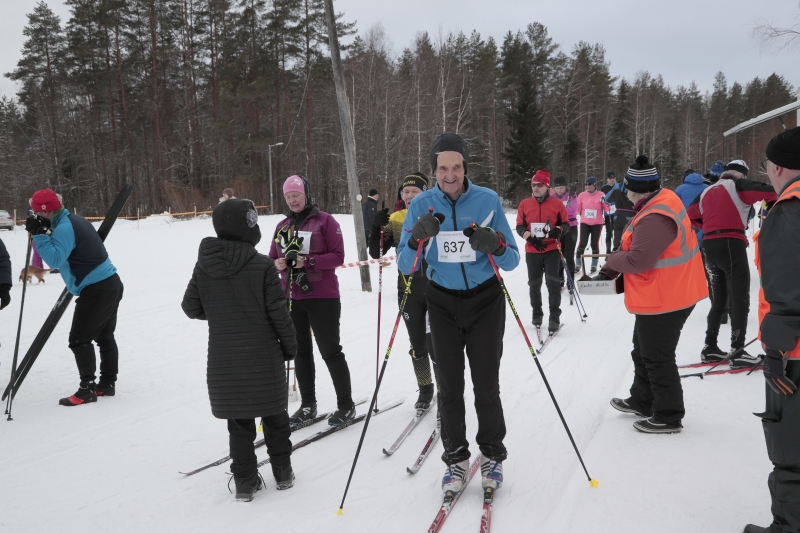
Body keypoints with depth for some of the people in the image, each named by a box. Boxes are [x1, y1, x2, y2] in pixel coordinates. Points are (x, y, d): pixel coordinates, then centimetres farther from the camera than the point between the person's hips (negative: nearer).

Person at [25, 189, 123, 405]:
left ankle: (87, 389, -2)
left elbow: (55, 259, -25)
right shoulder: (74, 220, 13)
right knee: (104, 336, 16)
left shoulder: (64, 227, -16)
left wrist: (39, 234, -22)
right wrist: (43, 233, 8)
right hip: (111, 284, 10)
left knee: (79, 339, -4)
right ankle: (108, 383, 24)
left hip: (96, 290, -10)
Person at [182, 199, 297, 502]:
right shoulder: (263, 266, -14)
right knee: (273, 415, 14)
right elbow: (278, 312, -11)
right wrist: (290, 345, 3)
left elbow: (191, 308, 5)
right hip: (263, 357, -3)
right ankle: (283, 473, 23)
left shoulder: (203, 266, -2)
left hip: (224, 359, 3)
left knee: (238, 421, 11)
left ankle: (245, 482, 16)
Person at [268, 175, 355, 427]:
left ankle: (346, 404, 12)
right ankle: (308, 404, 22)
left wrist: (308, 261, -22)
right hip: (291, 297, 5)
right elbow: (273, 258, 14)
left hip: (322, 297, -5)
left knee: (330, 351, 0)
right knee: (300, 351, 11)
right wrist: (277, 264, -9)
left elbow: (338, 256, -11)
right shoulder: (282, 226, 10)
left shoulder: (324, 220, -5)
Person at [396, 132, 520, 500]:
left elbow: (512, 262, -5)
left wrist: (495, 245, -28)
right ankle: (455, 458, 20)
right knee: (449, 386, 3)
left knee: (486, 384, 1)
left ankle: (492, 455, 21)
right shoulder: (422, 205, -6)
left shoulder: (488, 200, -9)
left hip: (485, 301, -1)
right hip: (443, 303, 1)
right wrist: (418, 238, -27)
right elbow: (404, 266, -7)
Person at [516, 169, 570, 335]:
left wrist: (559, 230, -18)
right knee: (534, 284, 10)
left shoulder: (557, 203, 0)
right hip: (532, 251, 2)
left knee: (552, 281, -11)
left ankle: (554, 317, -4)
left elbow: (566, 224, 5)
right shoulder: (524, 204, 4)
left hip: (552, 249, -2)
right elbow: (520, 227, 5)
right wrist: (530, 237, -13)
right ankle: (537, 315, 26)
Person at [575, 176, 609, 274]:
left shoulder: (601, 195, -5)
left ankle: (594, 265, 18)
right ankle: (577, 265, 4)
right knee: (582, 243, -5)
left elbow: (607, 209, -5)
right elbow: (577, 209, 6)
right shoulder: (582, 195, -1)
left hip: (597, 223, -1)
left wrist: (604, 201, -22)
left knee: (595, 243, 7)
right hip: (585, 223, 1)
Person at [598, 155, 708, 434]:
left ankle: (669, 416, 18)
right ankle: (643, 402, 40)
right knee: (643, 351, 24)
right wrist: (610, 272, 6)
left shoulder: (655, 219, -28)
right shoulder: (662, 201, 5)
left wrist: (611, 261, -10)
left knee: (657, 358, 4)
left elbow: (637, 260, -31)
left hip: (663, 300, -11)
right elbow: (633, 244, 11)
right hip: (663, 294, 11)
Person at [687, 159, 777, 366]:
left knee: (718, 301, 17)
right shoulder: (738, 185, 0)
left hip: (709, 246, 7)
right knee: (740, 301, -3)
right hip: (731, 244, -7)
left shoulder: (707, 191, 19)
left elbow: (690, 215, 23)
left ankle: (710, 348, 19)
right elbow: (770, 192, -12)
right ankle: (737, 352, -6)